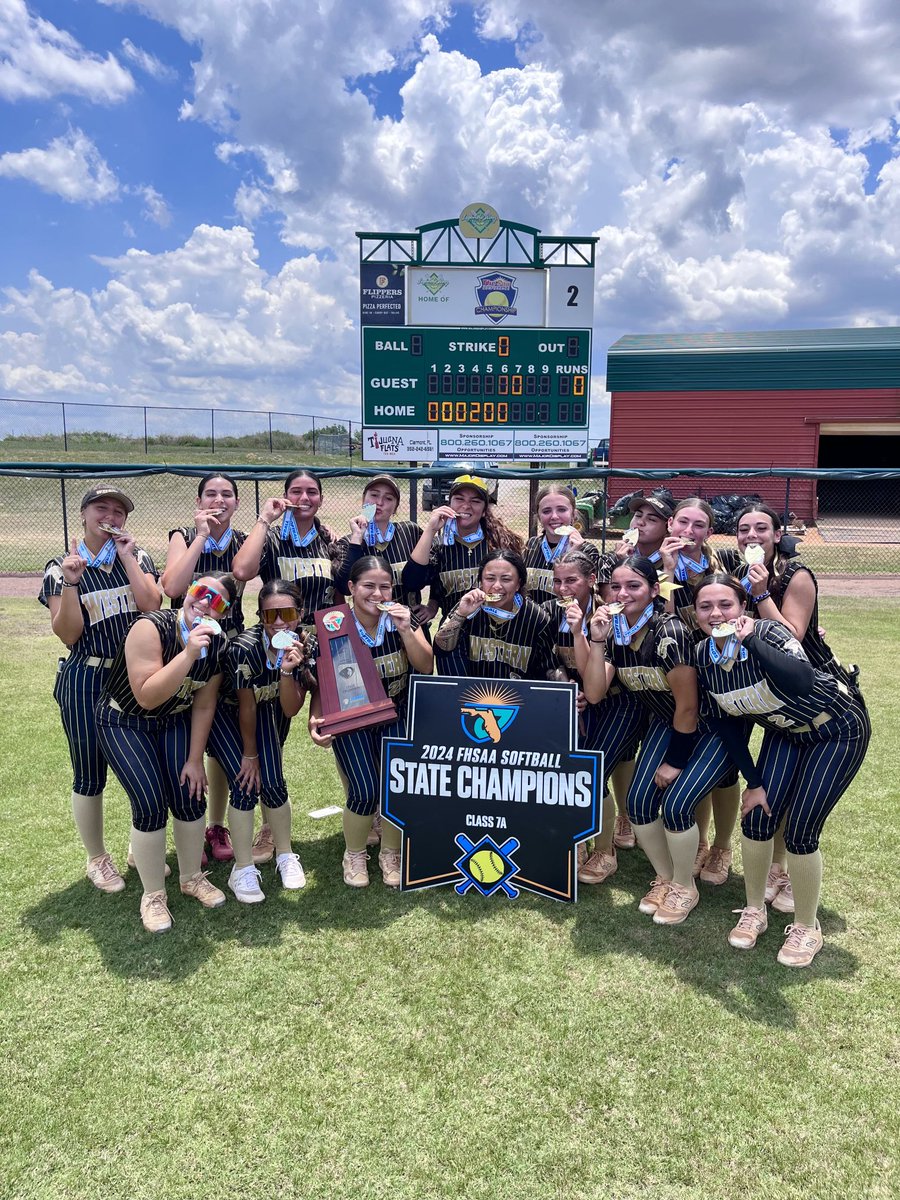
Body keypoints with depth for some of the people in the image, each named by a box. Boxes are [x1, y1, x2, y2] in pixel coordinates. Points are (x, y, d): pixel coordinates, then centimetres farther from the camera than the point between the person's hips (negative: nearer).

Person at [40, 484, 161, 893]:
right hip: (86, 682, -2)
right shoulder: (61, 568, -4)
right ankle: (97, 859, 28)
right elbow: (67, 635, -10)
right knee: (89, 776, 8)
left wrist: (127, 557, -12)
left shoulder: (137, 557, 4)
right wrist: (71, 583, -22)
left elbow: (152, 606, -13)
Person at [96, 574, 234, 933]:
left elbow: (204, 705, -4)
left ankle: (192, 877, 21)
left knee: (191, 798, -5)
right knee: (150, 806, -13)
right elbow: (146, 697, -34)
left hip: (174, 721, 4)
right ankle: (153, 895, 9)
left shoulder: (217, 644, -14)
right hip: (124, 722, -4)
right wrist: (188, 653, -42)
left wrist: (195, 759, -4)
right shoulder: (151, 627, -29)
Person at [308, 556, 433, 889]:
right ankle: (354, 854, 17)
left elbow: (426, 668, -10)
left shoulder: (401, 619, -7)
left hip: (396, 714, 2)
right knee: (364, 793, -14)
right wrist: (315, 720, -28)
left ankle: (390, 853, 15)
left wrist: (406, 630, -24)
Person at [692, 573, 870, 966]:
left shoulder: (768, 632, -31)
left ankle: (806, 928, 16)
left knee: (800, 831, -8)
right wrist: (754, 781, -4)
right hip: (785, 731, 5)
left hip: (838, 729, -5)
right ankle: (754, 911, 22)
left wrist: (750, 640, -47)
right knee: (757, 816, -3)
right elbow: (728, 722, -3)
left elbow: (802, 683, -51)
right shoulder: (703, 656, -13)